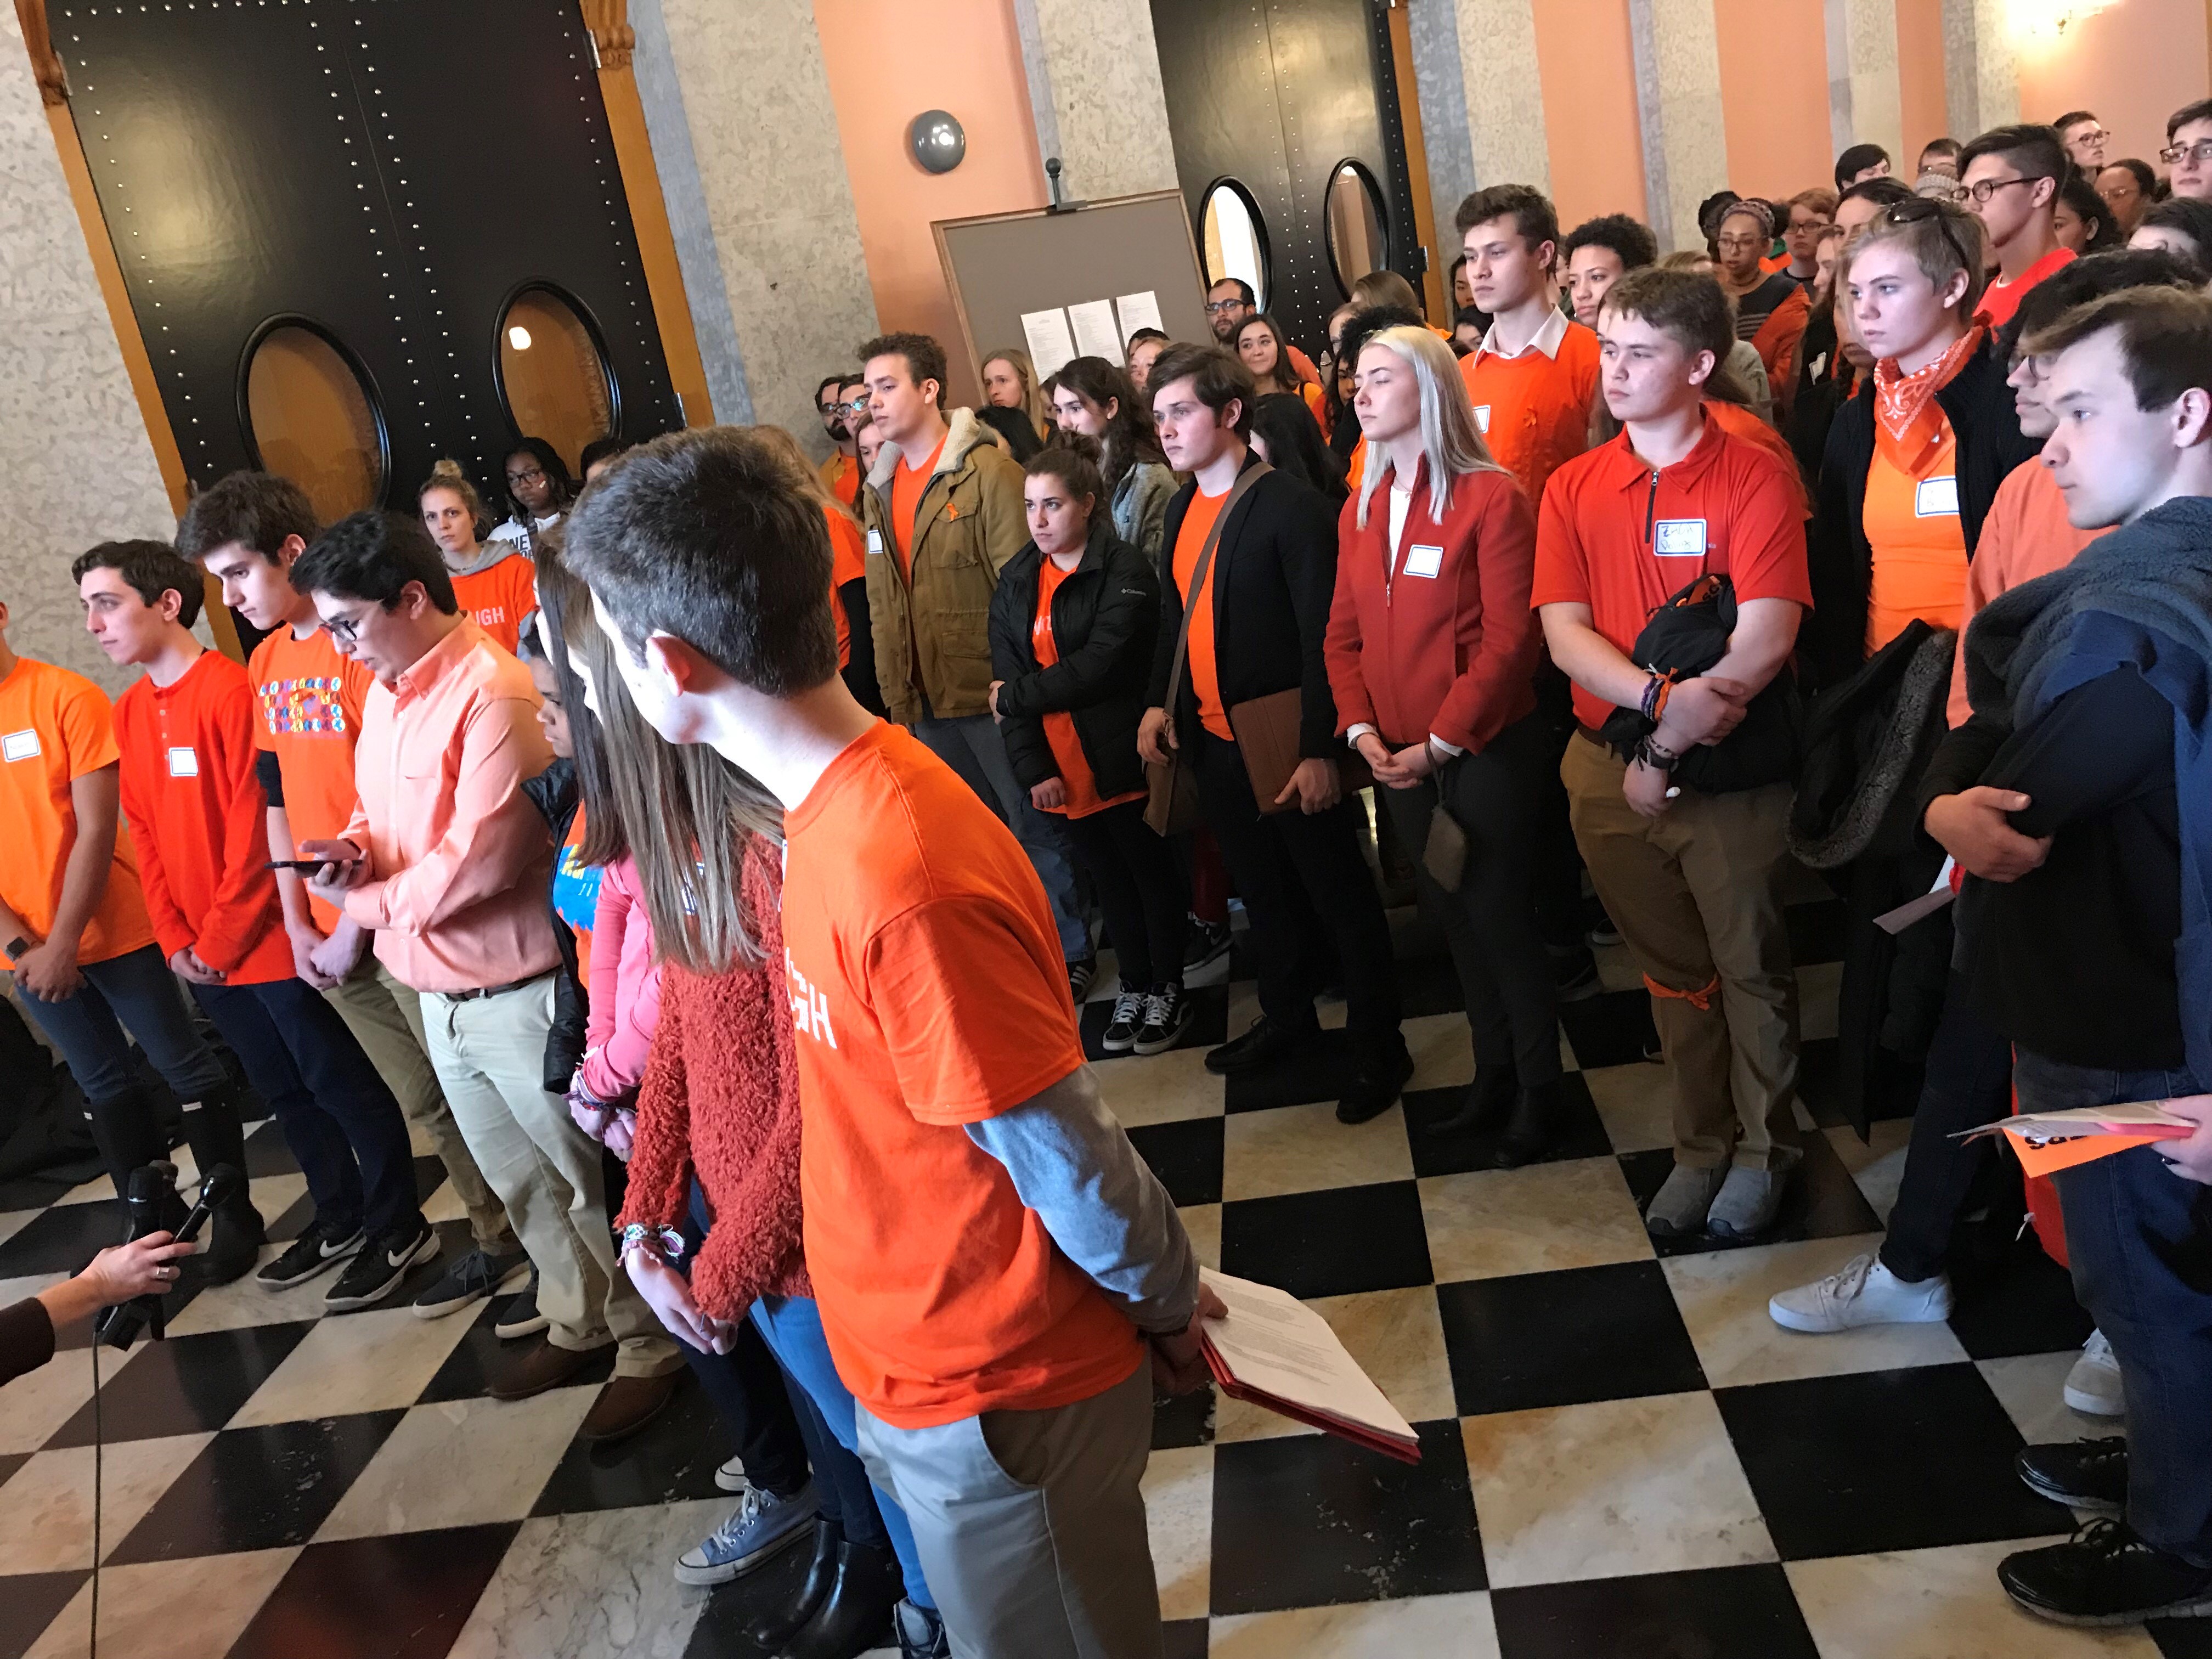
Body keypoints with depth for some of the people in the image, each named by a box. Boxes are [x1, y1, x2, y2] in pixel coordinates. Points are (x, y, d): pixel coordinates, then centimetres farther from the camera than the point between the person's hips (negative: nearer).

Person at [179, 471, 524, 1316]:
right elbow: (277, 797, 13)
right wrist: (300, 926, 7)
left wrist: (356, 927, -12)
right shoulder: (266, 662, 11)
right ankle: (497, 1240, 31)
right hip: (330, 933, 7)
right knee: (425, 1102, 16)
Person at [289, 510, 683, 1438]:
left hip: (517, 994, -9)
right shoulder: (384, 692, 8)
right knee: (518, 1183, 22)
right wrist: (354, 847, -5)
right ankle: (578, 1324, 41)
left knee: (591, 1180, 7)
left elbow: (481, 855, -24)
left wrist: (367, 903, -10)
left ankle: (649, 1346, 24)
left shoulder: (493, 692, -21)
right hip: (437, 994, 9)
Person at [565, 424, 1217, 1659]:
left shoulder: (902, 886, -34)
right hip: (925, 1361, 8)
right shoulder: (852, 800, -3)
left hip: (995, 1394, -8)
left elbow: (1070, 1158, -26)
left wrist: (1167, 1302, -8)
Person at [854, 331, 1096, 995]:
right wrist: (895, 691, 11)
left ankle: (1071, 953, 20)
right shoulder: (879, 487, 11)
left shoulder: (987, 471, -9)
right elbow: (882, 600, 14)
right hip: (924, 702, 6)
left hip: (989, 692, -6)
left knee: (1034, 826, 5)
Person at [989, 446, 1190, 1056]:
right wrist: (1033, 768, -9)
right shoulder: (1016, 581, 7)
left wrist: (1017, 699, -13)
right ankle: (1134, 987, 31)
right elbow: (1007, 680, 1)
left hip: (1122, 758, -5)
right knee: (1108, 876, 17)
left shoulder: (1126, 571, -11)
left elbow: (1101, 664, -21)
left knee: (1151, 871, 9)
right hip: (1058, 766, 5)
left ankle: (1168, 990, 24)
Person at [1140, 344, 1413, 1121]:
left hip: (1282, 740, -7)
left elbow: (1322, 634, -18)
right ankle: (1288, 1017, 38)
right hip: (1212, 738, 7)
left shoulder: (1289, 506, -16)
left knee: (1339, 895, 6)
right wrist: (1159, 701, 2)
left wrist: (1318, 748, -22)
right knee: (1263, 889, 21)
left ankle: (1378, 1047, 20)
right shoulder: (1184, 507, 7)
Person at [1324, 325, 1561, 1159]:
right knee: (1452, 914, 16)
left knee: (1500, 916, 2)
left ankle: (1539, 1089, 21)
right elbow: (1344, 634, 9)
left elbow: (1510, 638, -16)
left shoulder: (1492, 498, -12)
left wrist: (1441, 742, -17)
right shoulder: (1360, 510, 9)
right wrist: (1361, 729, -5)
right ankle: (1494, 1069, 33)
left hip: (1486, 749, -6)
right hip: (1399, 759, 6)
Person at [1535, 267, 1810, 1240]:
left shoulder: (1755, 478, -8)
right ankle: (1701, 1146, 34)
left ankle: (1765, 1148, 32)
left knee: (1750, 970, 11)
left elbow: (1764, 640, -16)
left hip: (1730, 771, -3)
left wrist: (1669, 751, -17)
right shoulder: (1574, 489, 4)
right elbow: (1563, 632, -6)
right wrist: (1660, 699, -22)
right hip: (1609, 770, 4)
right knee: (1671, 972, 17)